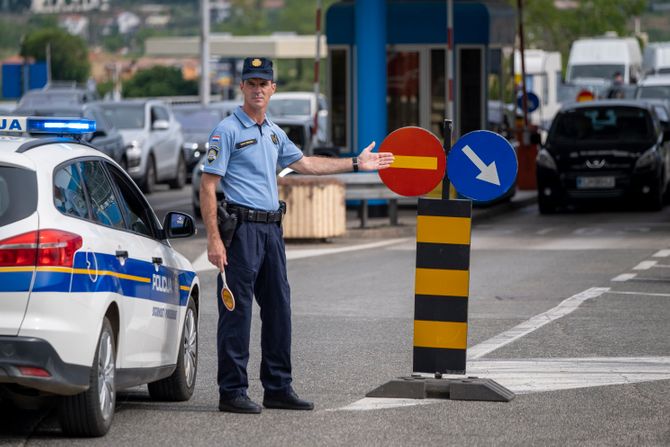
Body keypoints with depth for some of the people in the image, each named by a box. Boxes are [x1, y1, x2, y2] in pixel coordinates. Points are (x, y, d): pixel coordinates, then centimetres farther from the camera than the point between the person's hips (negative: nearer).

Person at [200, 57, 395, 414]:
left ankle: (278, 388, 18)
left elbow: (305, 164, 29)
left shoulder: (274, 133, 17)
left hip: (271, 229, 8)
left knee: (279, 310, 10)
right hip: (242, 228, -8)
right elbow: (207, 187, -11)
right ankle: (232, 392, -3)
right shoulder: (228, 130, -7)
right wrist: (214, 239, -18)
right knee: (237, 312, -7)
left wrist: (356, 163, 28)